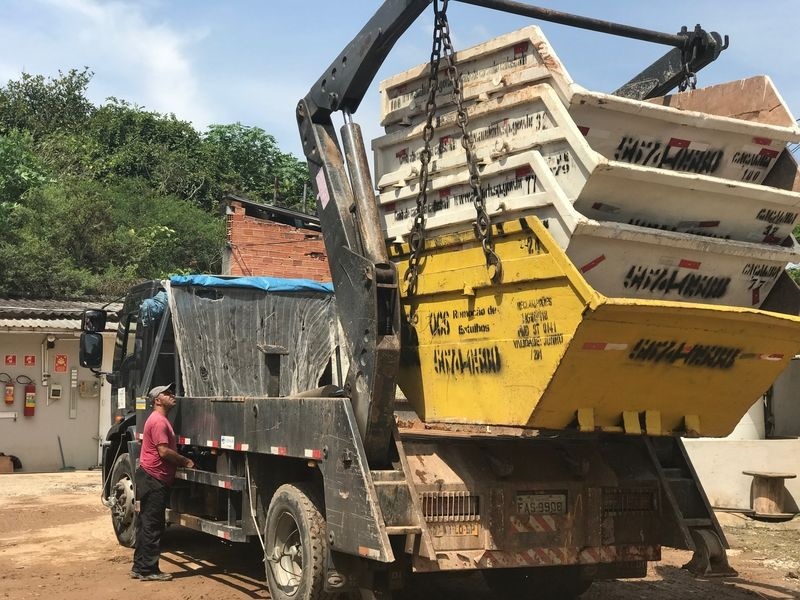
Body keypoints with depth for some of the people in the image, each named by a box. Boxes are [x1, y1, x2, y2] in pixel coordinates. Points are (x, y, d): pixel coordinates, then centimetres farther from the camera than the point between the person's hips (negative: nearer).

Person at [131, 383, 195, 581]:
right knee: (152, 525, -6)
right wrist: (186, 461, -10)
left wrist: (182, 461, 11)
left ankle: (140, 567, 20)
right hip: (154, 479, -11)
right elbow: (164, 451, -21)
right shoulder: (158, 421, -15)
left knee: (147, 524, 14)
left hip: (153, 479, 11)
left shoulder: (161, 420, 20)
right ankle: (147, 570, -2)